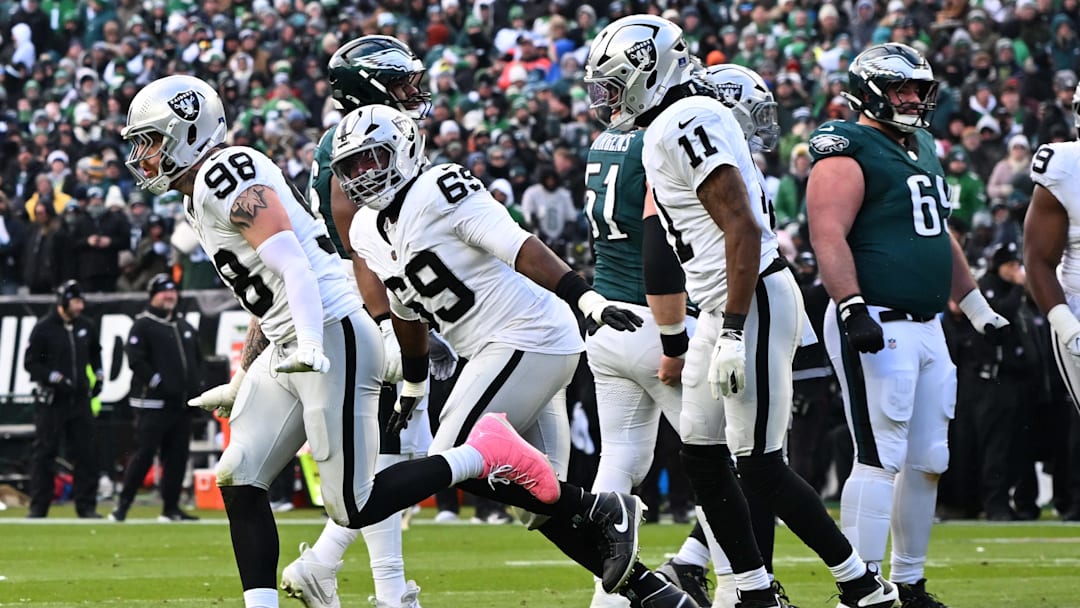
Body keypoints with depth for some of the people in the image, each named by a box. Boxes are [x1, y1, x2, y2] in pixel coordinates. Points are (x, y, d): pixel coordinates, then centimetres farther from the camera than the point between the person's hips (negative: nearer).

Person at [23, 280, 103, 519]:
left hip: (80, 399, 4)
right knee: (44, 454, 0)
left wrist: (99, 374, 12)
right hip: (51, 401, -4)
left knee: (85, 454, 3)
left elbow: (94, 353, 26)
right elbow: (31, 363, -8)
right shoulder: (43, 329, -8)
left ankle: (86, 506, 9)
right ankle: (38, 507, 5)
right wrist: (55, 378, -18)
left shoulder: (87, 327, 7)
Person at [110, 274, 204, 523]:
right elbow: (136, 360, -13)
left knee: (177, 457, 6)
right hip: (152, 405, -7)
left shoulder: (185, 327, 18)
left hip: (181, 405, 7)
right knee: (144, 454, -10)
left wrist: (196, 385, 11)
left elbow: (197, 359, 26)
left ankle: (171, 509, 11)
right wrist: (158, 383, -19)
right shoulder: (143, 325, -4)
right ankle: (122, 506, -5)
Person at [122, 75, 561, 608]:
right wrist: (241, 385, 30)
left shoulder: (225, 174, -12)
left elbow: (289, 262, -24)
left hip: (334, 339, -10)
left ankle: (482, 453, 5)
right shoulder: (200, 204, 20)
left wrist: (310, 344, -35)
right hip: (286, 351, 10)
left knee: (354, 509, -9)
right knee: (238, 482, 0)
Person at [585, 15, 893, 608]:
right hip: (723, 310, 10)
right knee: (702, 458, 10)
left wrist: (734, 332, -24)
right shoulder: (669, 128, 15)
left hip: (753, 302, -10)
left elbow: (743, 227, -22)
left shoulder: (686, 122, -16)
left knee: (760, 466, -7)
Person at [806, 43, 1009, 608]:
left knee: (928, 462, 11)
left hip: (925, 328, 9)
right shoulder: (848, 152, -9)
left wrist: (977, 306, 32)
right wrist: (852, 307, -29)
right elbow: (829, 236, -19)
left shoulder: (921, 149, 20)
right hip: (875, 328, -9)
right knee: (881, 460, -12)